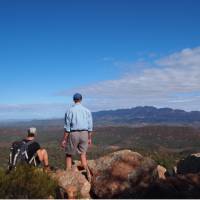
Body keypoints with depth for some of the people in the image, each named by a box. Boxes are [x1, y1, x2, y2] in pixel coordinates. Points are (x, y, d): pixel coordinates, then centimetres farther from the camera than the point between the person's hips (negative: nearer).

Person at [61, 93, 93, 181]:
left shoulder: (70, 110, -6)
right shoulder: (87, 110, 5)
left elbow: (67, 126, -9)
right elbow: (90, 126, 6)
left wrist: (64, 139, -4)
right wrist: (89, 138, 15)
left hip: (73, 134, -3)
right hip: (84, 134, 3)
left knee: (69, 155, 13)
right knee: (83, 155, 15)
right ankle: (87, 172, -4)